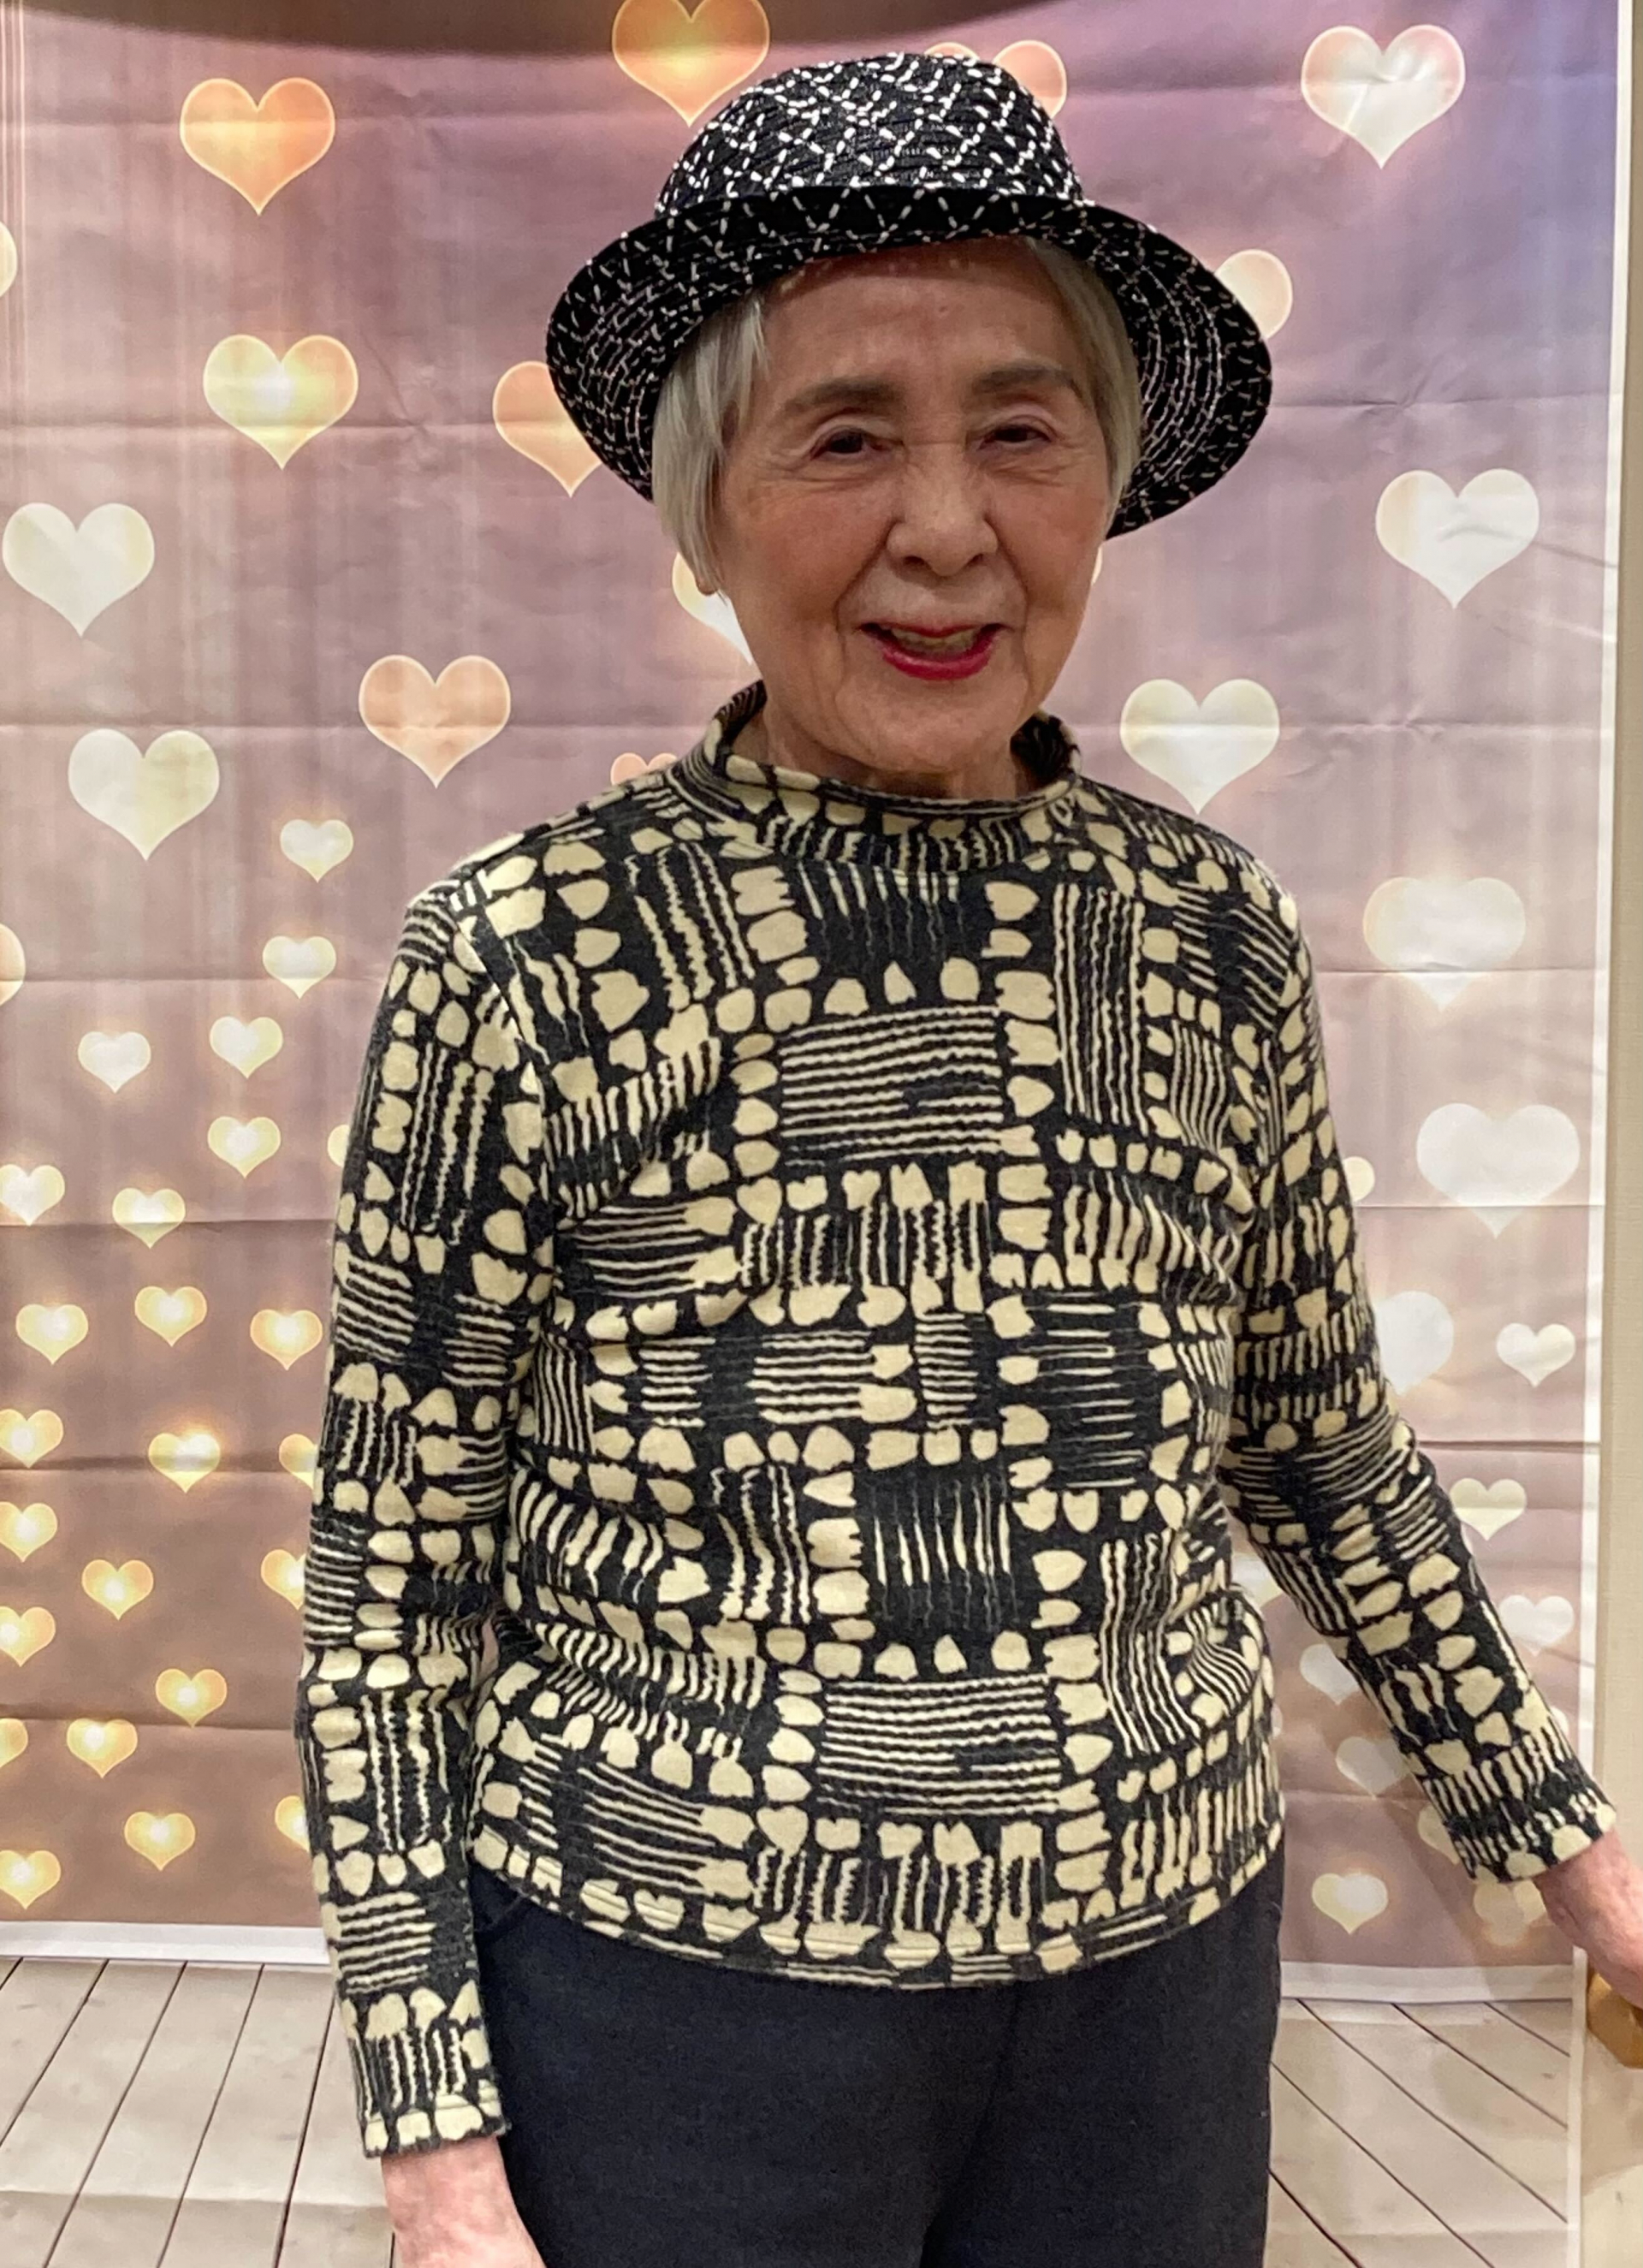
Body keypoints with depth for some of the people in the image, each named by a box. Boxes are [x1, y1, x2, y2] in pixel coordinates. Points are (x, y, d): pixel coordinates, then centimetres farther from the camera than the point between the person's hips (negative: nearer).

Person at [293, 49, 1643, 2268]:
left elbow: (1320, 1443, 9)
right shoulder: (525, 950, -13)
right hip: (673, 1994, -3)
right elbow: (393, 1580, -8)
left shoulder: (1214, 934, -3)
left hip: (1160, 1976, 4)